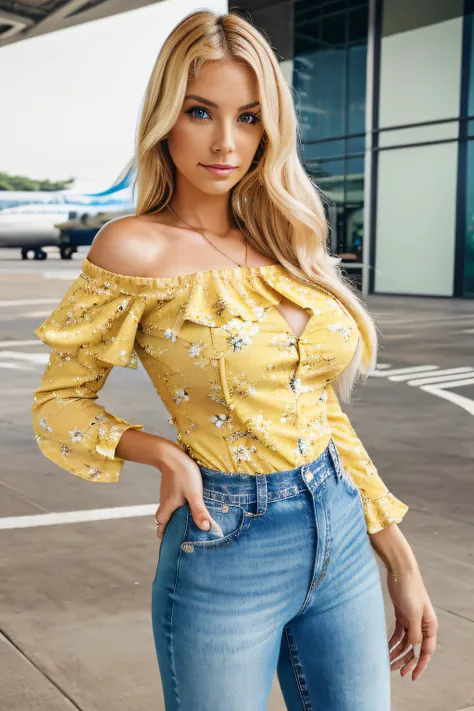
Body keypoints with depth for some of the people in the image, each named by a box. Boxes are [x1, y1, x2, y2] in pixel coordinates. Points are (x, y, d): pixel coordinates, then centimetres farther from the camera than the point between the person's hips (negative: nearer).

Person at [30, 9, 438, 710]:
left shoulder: (285, 244, 4)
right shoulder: (135, 248, -11)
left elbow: (322, 409, 10)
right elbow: (59, 402, -2)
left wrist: (400, 559, 10)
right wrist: (166, 455, -20)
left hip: (341, 537, 5)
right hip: (227, 550, -5)